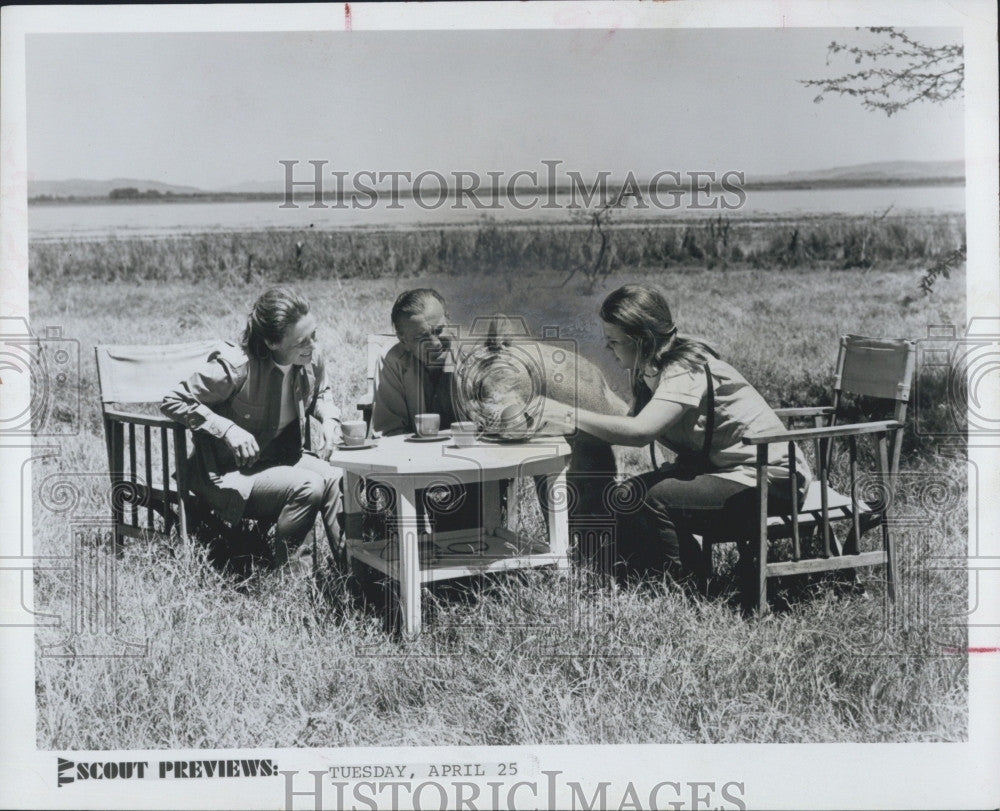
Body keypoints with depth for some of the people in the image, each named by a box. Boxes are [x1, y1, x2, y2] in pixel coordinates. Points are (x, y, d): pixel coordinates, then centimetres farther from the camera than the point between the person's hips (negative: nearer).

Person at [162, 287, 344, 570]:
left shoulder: (311, 362, -5)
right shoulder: (236, 368, -25)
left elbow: (321, 392, 21)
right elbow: (172, 401, -19)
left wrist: (329, 417, -3)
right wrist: (228, 429, -28)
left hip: (283, 457, 7)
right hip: (229, 472, -6)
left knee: (336, 480, -21)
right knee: (309, 487, -29)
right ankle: (274, 569, -12)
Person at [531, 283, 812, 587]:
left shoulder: (685, 369, -23)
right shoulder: (653, 369, 6)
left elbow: (640, 431, -37)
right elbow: (634, 425, -3)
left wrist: (568, 416, -31)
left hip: (772, 476, -9)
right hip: (718, 467, 9)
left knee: (658, 500, -23)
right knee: (627, 495, -5)